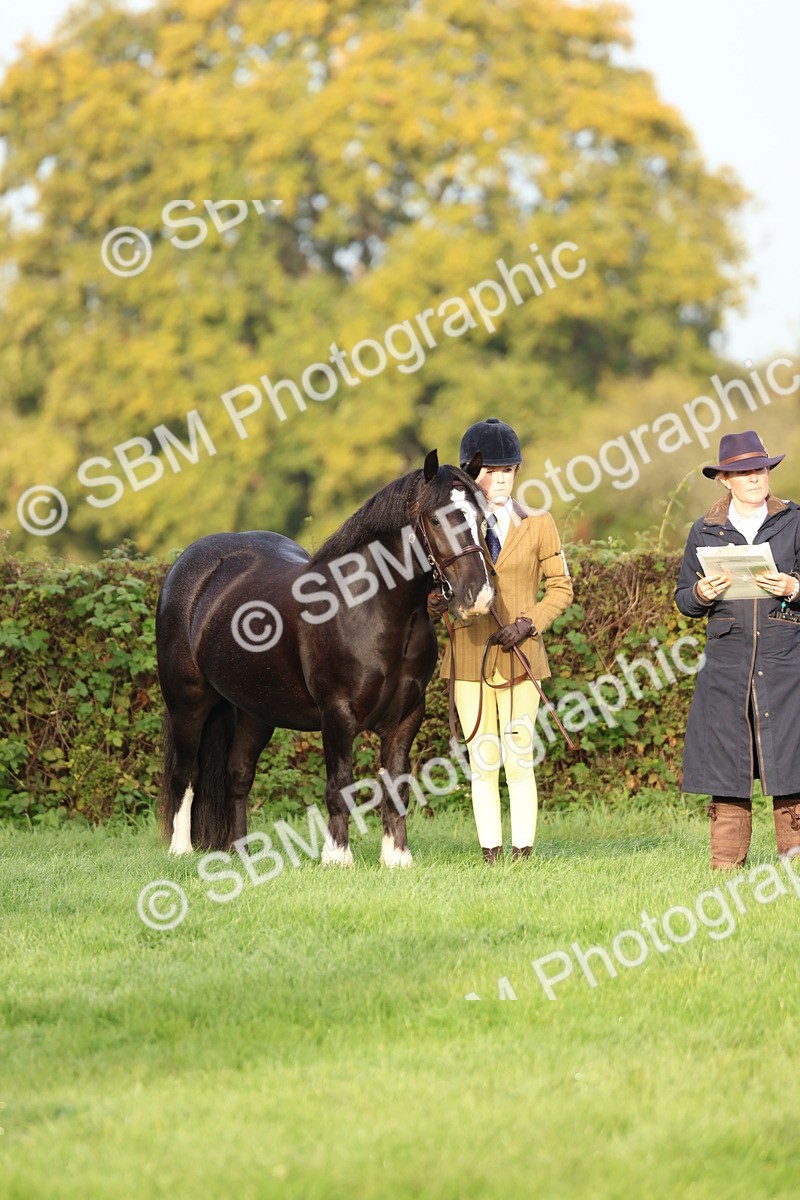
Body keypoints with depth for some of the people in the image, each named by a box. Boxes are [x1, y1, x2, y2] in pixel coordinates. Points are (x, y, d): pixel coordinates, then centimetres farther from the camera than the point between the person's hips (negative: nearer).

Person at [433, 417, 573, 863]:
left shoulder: (538, 526, 5)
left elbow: (561, 588, 7)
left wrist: (529, 624, -9)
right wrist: (435, 602, -14)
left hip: (520, 655, -1)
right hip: (470, 655, 1)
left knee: (519, 760, -2)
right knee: (483, 762, 2)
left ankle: (522, 852, 2)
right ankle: (491, 855, 7)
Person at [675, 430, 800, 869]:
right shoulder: (705, 531, 11)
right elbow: (683, 600, 14)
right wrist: (702, 593, -8)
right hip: (726, 656, 1)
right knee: (725, 755, -1)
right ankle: (727, 858, 2)